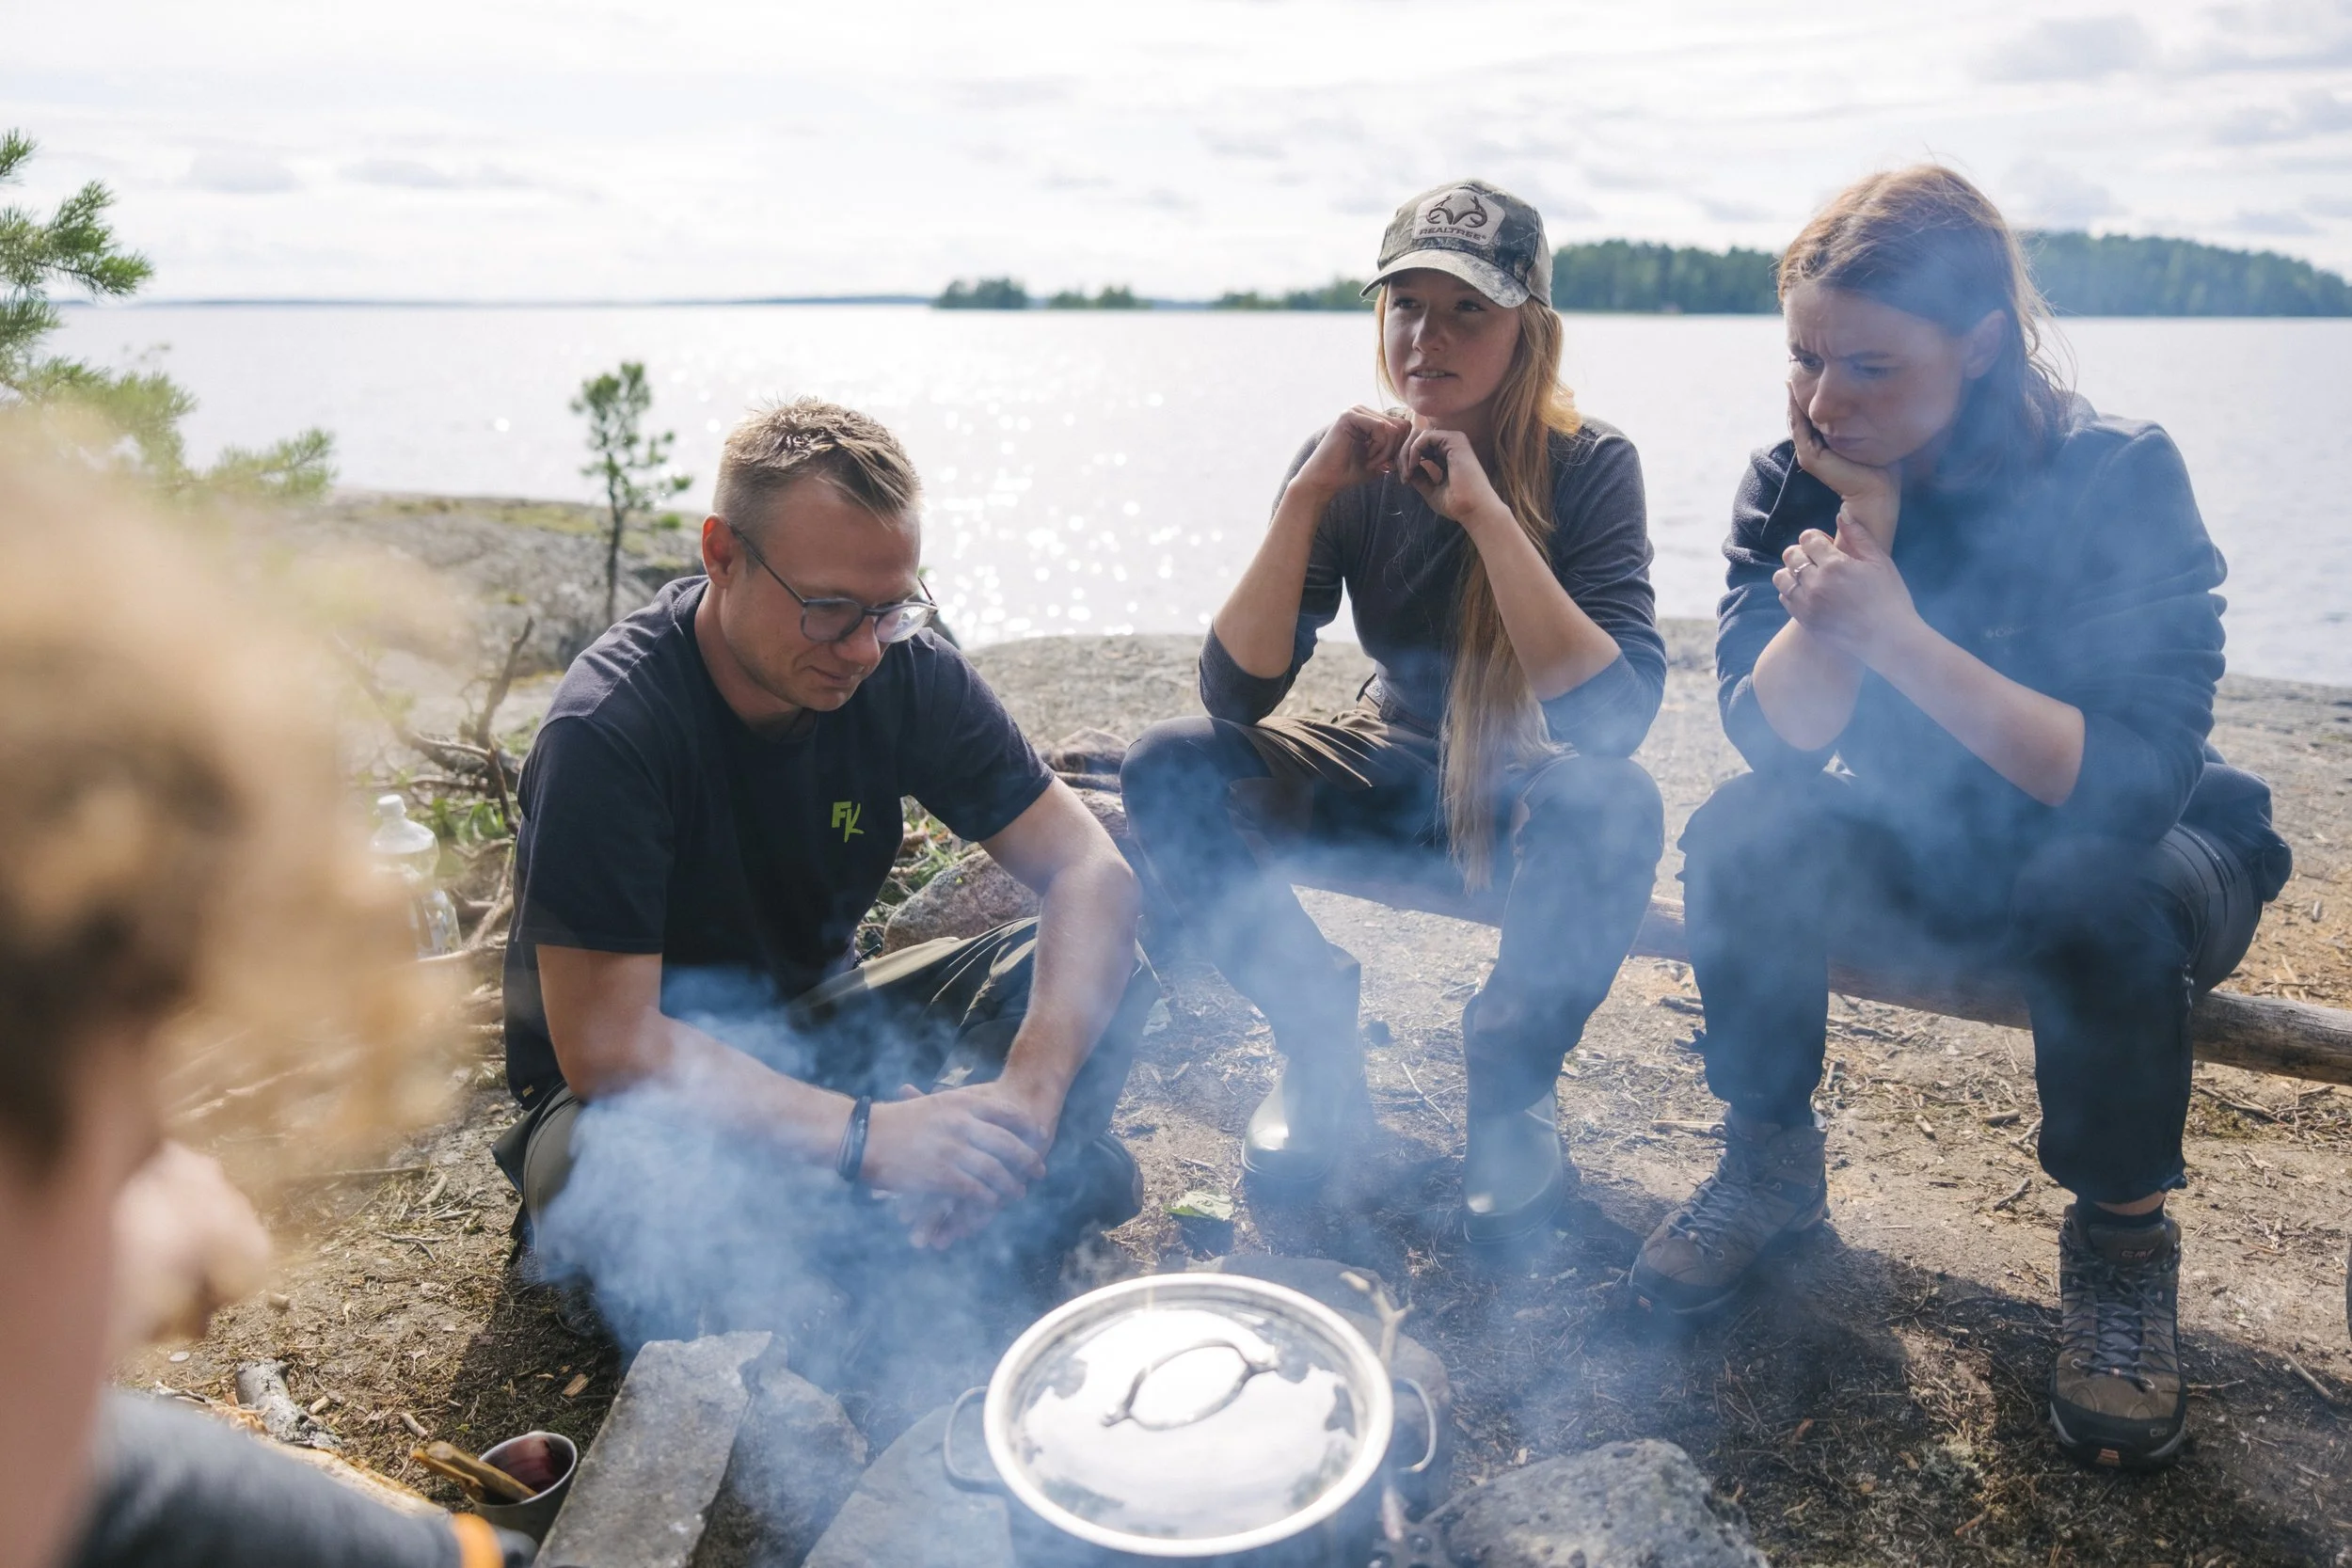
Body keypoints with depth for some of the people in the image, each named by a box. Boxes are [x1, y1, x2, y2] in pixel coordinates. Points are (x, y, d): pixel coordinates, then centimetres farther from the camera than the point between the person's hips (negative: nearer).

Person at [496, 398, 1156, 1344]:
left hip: (818, 1025, 4)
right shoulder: (610, 726, -27)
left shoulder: (903, 671, -13)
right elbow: (604, 1041, -29)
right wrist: (866, 1132, -38)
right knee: (607, 1175, -40)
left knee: (1099, 963, -15)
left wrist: (1030, 1093, -30)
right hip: (648, 1085, -4)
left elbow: (1089, 869, -14)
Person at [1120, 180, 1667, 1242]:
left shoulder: (1587, 465, -16)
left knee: (1611, 804, -37)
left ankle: (1511, 1085, -9)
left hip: (1524, 803, -2)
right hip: (1390, 778, 3)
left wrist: (1485, 512, -34)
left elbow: (1617, 714, -30)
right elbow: (1235, 692, -17)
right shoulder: (1352, 464, -8)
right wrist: (1306, 497, -27)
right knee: (1166, 767, -19)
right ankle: (1318, 1041, -2)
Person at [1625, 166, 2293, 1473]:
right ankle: (1771, 1163, -3)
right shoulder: (1793, 483, -12)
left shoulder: (2115, 478, -23)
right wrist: (1861, 542, -31)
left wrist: (1896, 635, -41)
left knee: (2094, 891, -36)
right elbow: (1772, 736, -20)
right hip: (1923, 854, 3)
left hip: (2129, 856, -3)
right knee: (1742, 837, -24)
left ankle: (2120, 1241, -10)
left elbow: (2137, 784, -33)